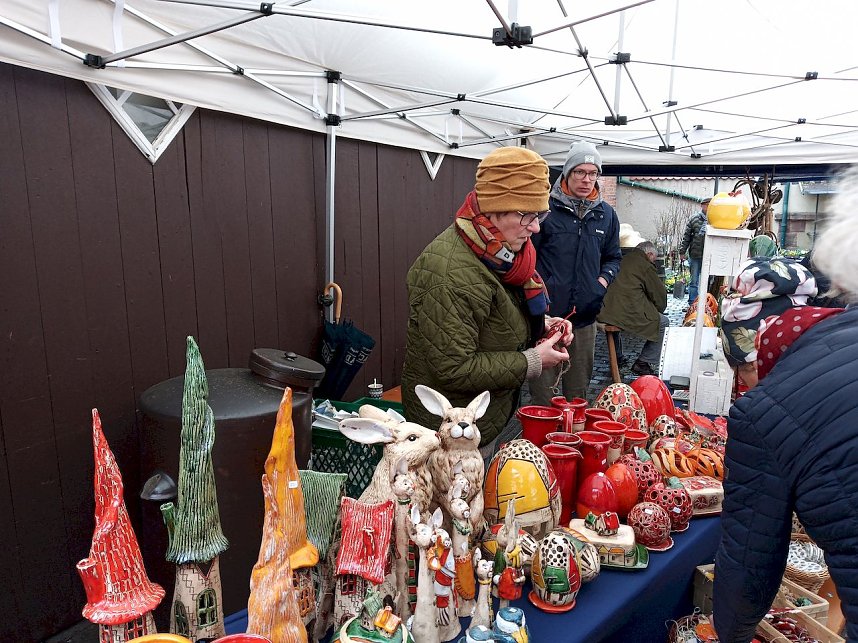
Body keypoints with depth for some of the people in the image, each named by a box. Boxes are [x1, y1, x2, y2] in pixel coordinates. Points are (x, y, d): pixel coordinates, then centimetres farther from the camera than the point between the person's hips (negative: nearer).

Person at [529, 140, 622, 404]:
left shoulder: (606, 214, 11)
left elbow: (613, 257, 21)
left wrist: (604, 279, 3)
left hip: (585, 317, 5)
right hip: (546, 315, -4)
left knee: (578, 391, 17)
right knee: (542, 391, 3)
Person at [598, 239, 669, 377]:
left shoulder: (624, 259, 21)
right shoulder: (646, 266, -2)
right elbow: (660, 294, 6)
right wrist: (658, 311, 26)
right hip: (629, 313, -8)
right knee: (664, 323, 8)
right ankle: (643, 363, 7)